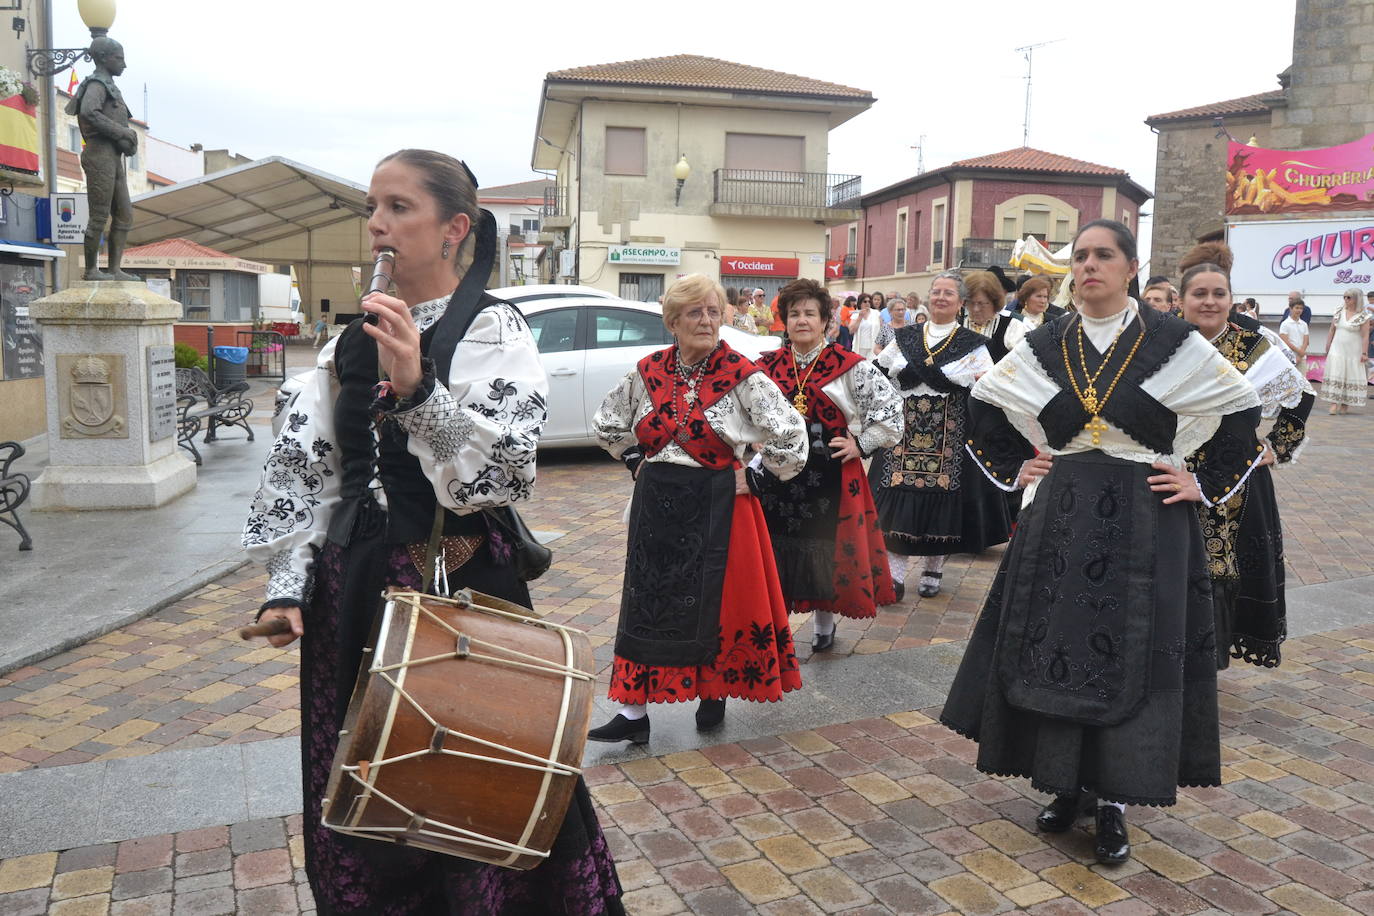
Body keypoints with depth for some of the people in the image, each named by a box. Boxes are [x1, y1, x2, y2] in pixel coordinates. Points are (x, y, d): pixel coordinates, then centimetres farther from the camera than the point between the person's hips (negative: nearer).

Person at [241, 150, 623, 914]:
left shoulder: (493, 329, -8)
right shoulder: (354, 340, 9)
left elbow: (508, 471, -20)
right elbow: (302, 466, 10)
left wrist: (416, 389, -30)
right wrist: (288, 583, 3)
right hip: (354, 588, 6)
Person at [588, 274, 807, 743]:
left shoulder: (742, 376, -10)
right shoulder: (647, 372, 1)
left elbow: (791, 436, -8)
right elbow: (607, 423, 17)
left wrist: (755, 479, -8)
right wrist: (636, 461, 8)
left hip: (717, 507, -3)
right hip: (657, 506, 3)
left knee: (717, 603, 8)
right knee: (647, 602, 6)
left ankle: (713, 693, 30)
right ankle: (633, 710, 15)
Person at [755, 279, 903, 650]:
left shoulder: (849, 366, -3)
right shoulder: (766, 366, 4)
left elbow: (890, 406, -1)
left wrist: (860, 444, -5)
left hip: (830, 475, -2)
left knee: (827, 548, 6)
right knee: (777, 548, 6)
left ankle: (823, 623, 26)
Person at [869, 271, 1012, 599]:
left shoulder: (972, 344, 4)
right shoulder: (904, 338, 10)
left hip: (949, 434, -1)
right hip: (904, 431, 2)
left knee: (942, 502, 3)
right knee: (897, 499, -2)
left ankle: (933, 570, 20)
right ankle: (895, 570, 9)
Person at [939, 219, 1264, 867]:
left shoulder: (1173, 342, -3)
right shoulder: (1044, 345, 4)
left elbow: (1243, 411, 5)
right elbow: (983, 403, 18)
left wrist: (1205, 484, 0)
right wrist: (1013, 467, 10)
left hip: (1145, 525, -2)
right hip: (1060, 522, 3)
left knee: (1133, 660, 2)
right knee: (1054, 652, 6)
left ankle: (1113, 802, 18)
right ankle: (1068, 785, 24)